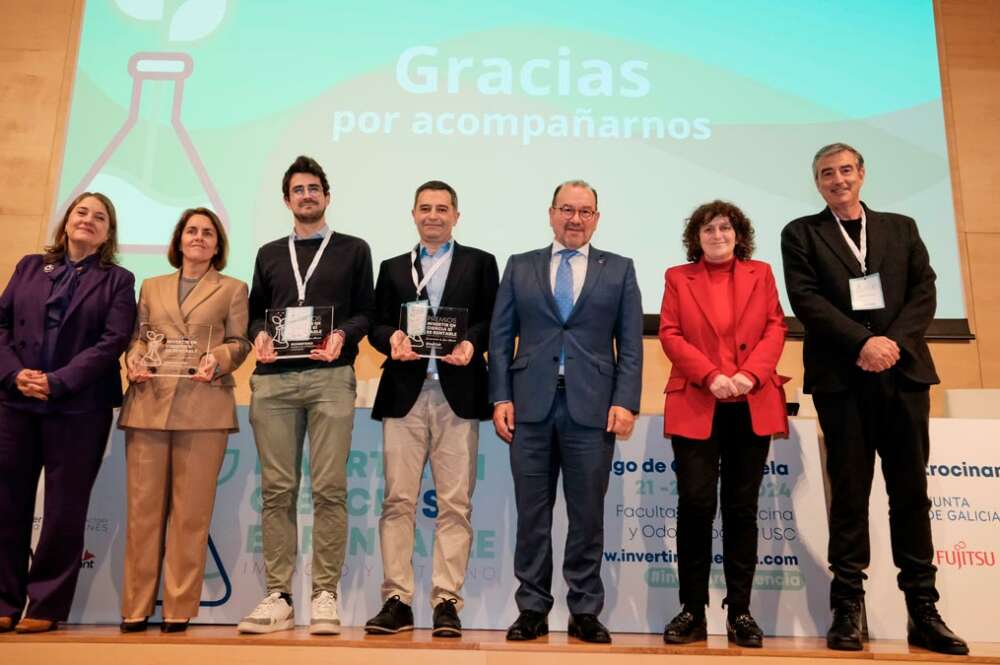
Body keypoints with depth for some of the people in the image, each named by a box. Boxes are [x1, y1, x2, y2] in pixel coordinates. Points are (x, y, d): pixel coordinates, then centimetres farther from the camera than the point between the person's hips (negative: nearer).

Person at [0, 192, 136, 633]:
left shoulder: (118, 281, 6)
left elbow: (112, 342, -6)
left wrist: (57, 382, -15)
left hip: (79, 407, -3)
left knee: (64, 509, 2)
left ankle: (47, 605, 13)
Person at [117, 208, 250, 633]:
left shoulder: (233, 289, 14)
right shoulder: (152, 287, 22)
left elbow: (239, 343, 6)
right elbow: (136, 338, 17)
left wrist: (218, 358, -14)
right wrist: (134, 361, -4)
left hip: (204, 406, -2)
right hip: (149, 403, 3)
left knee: (190, 510, -2)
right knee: (143, 506, 1)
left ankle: (179, 609, 5)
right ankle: (135, 608, 9)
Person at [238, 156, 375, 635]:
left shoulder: (353, 250, 13)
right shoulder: (269, 254, 22)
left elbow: (366, 311, 7)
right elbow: (255, 312, 19)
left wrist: (342, 335, -12)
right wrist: (258, 336, -2)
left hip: (330, 378, -2)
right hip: (273, 380, 3)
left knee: (329, 489, -5)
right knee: (277, 490, 1)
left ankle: (325, 596, 2)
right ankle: (278, 598, 7)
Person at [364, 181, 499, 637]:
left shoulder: (480, 263, 13)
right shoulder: (393, 268, 20)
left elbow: (493, 320, 4)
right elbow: (377, 326, 12)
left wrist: (471, 343, -16)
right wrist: (392, 340, -10)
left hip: (457, 394, -2)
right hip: (404, 393, 2)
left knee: (455, 503, -1)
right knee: (398, 500, 1)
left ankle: (447, 602, 6)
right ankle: (397, 600, 7)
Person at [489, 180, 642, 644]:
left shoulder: (619, 270, 10)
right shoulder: (520, 267, 12)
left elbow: (630, 344, 5)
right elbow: (500, 338, 8)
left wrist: (625, 401, -6)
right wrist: (500, 397, -2)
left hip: (593, 408, -1)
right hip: (531, 406, 1)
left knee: (587, 515, 5)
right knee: (532, 514, 6)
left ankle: (585, 612, 17)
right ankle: (532, 609, 17)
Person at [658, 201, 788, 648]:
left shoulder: (760, 274, 14)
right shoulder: (678, 277, 11)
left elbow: (775, 328, 6)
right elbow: (670, 334, 2)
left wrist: (751, 374, -11)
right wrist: (710, 376, -12)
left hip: (753, 405, 2)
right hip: (696, 405, -1)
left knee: (742, 507, 4)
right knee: (695, 504, -7)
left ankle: (740, 612, 12)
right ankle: (692, 610, 4)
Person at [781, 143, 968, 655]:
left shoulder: (901, 228, 16)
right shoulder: (801, 233, 8)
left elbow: (924, 292, 7)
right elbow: (806, 299, -4)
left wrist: (894, 341, -11)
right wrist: (863, 342, -14)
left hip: (903, 371, 2)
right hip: (841, 377, -2)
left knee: (911, 490, 4)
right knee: (849, 492, 1)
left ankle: (922, 609, 12)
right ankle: (849, 607, 7)